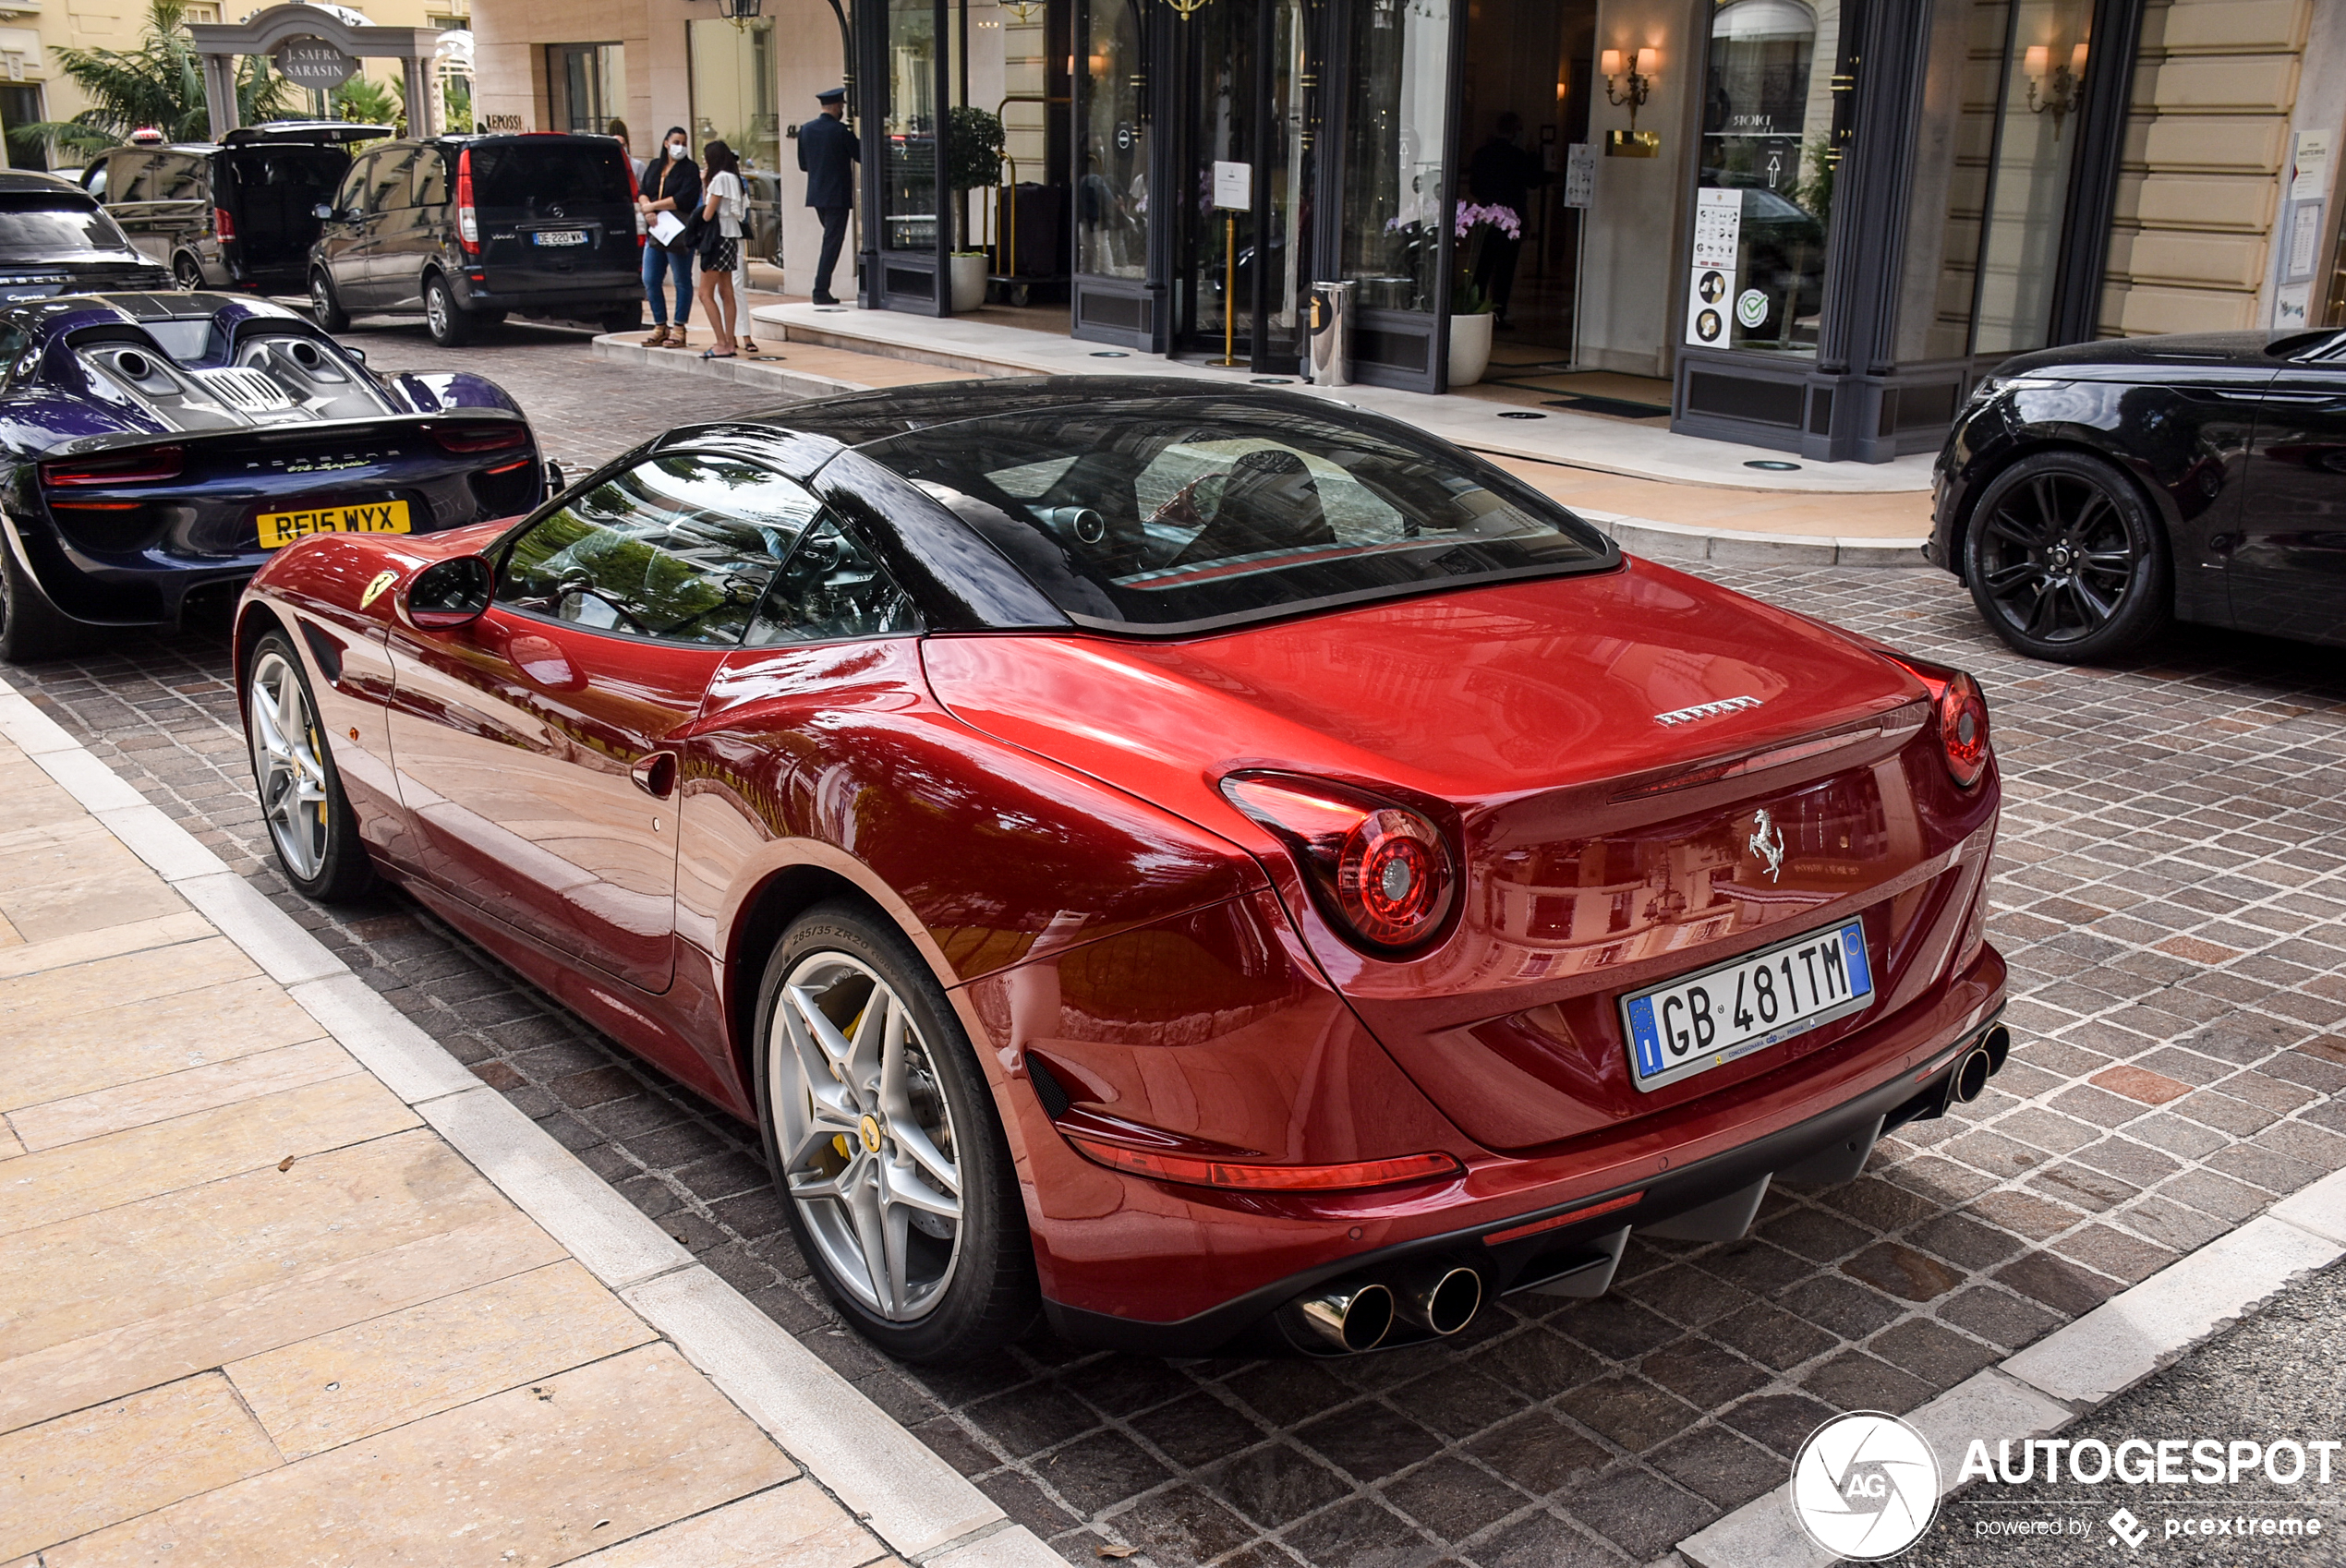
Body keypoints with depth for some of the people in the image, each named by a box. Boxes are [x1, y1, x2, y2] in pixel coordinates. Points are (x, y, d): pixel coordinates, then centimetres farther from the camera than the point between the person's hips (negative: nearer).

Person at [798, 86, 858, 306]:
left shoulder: (805, 129, 5)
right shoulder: (841, 131, -14)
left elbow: (802, 164, 12)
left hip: (815, 195, 6)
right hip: (837, 195, -6)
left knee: (831, 240, 21)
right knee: (832, 242, -2)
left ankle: (822, 289, 21)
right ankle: (821, 291, -4)